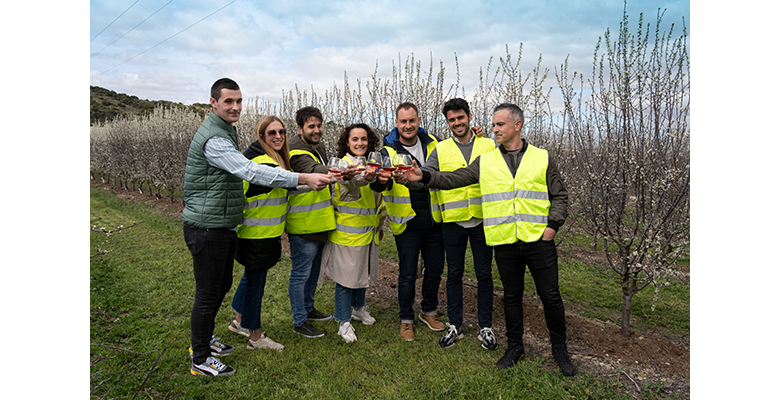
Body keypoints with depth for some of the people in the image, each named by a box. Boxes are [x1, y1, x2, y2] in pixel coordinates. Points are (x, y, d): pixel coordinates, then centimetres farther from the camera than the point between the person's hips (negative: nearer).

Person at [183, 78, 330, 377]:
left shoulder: (225, 130, 14)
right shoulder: (213, 138, -22)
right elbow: (250, 172, -33)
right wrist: (303, 179, -38)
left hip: (222, 226, 10)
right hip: (206, 228, -10)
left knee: (222, 285, 20)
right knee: (208, 293, 2)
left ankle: (204, 339, 39)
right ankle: (200, 360, 19)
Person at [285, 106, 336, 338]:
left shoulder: (320, 147, 12)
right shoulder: (296, 153, -19)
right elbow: (314, 171, -38)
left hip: (318, 222, 10)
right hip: (302, 225, -10)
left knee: (314, 269, 22)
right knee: (301, 273, 1)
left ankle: (308, 308, 39)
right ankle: (300, 322, 15)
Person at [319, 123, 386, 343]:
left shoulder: (372, 164, 11)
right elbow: (351, 183, -37)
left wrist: (380, 225, 21)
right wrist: (364, 178, -59)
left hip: (368, 230, 7)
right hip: (348, 231, -7)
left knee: (364, 271, 18)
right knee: (346, 274, -1)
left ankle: (358, 308, 39)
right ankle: (344, 322, 13)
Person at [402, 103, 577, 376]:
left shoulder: (543, 158, 4)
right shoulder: (485, 161, 6)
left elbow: (559, 196, 8)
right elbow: (453, 179, 1)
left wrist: (553, 225, -5)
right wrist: (424, 176, -14)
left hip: (539, 241, -1)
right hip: (505, 244, 1)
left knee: (550, 296, 7)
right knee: (511, 297, 14)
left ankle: (559, 348, 29)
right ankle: (515, 347, 32)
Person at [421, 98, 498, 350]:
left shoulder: (489, 146, 4)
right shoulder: (441, 150, 5)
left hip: (483, 219, 0)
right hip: (453, 220, 1)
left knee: (484, 274, 9)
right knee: (454, 274, 10)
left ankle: (486, 327, 24)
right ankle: (455, 326, 25)